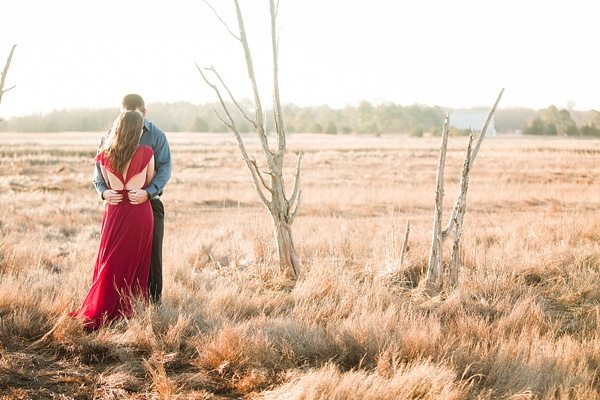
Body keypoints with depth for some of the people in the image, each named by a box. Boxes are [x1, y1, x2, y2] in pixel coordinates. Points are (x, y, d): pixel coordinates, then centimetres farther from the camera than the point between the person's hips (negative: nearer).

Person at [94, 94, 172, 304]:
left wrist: (148, 192, -27)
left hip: (149, 202, -2)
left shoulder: (156, 135, -4)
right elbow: (100, 166, 3)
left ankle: (154, 300, 11)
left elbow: (165, 168, -10)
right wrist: (103, 190, -19)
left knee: (152, 253, 2)